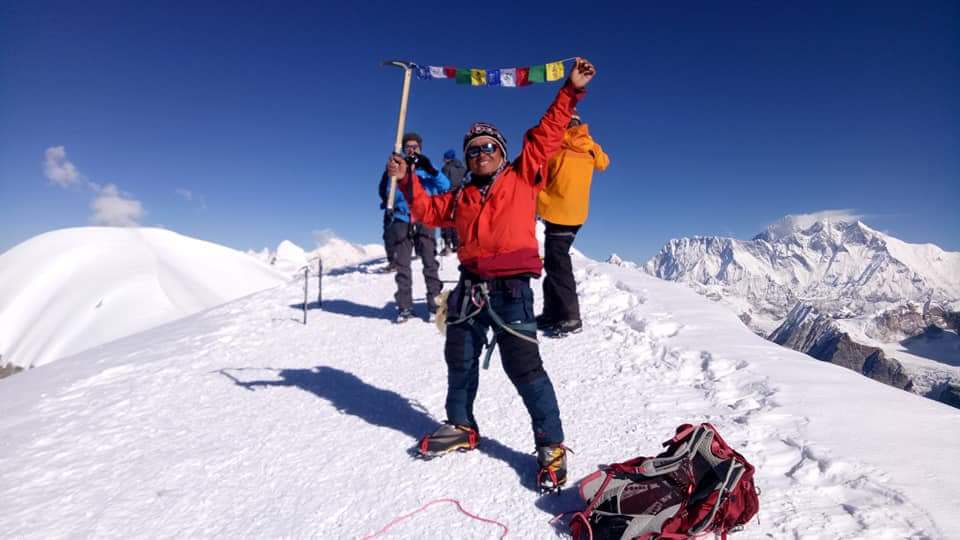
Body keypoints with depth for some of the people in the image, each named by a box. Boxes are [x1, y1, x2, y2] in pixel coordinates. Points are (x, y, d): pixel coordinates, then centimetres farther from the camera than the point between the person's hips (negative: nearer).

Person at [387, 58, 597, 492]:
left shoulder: (522, 175, 6)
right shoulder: (461, 196, 17)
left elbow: (547, 133, 1)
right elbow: (428, 211, 23)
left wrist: (572, 91, -5)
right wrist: (407, 181, 11)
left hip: (510, 287, -6)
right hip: (470, 287, 6)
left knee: (523, 366, -7)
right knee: (459, 359, 16)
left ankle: (551, 444, 6)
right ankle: (461, 426, 36)